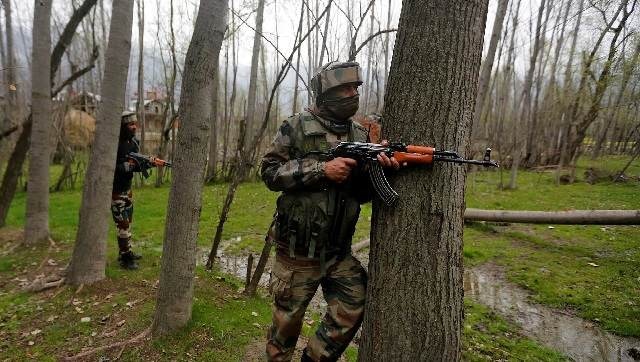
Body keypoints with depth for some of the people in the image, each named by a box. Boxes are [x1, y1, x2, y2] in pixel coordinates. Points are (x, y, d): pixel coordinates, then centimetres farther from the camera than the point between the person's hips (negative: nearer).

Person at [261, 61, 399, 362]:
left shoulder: (360, 135, 6)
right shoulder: (297, 128, -7)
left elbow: (361, 193, 6)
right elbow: (270, 172, -13)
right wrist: (322, 170, -22)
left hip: (339, 251, 5)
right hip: (298, 249, -4)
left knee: (352, 310, 8)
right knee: (288, 319, 10)